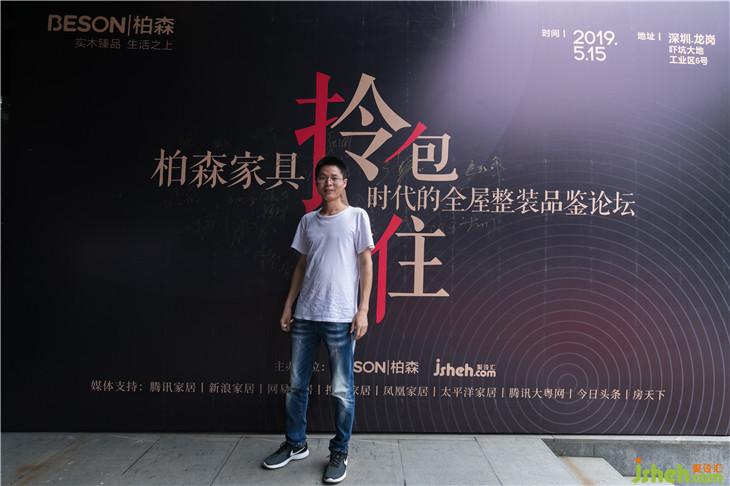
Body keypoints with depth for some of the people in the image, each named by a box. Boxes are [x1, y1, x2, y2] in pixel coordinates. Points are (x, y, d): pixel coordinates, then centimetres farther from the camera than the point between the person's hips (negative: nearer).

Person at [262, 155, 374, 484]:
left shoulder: (357, 217, 0)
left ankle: (339, 453, 24)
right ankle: (295, 444, 33)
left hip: (340, 317, -4)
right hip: (305, 315, 5)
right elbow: (301, 266, 15)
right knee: (296, 384, 14)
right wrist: (288, 307, 11)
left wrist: (363, 310, -9)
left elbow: (366, 264, -2)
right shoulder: (308, 220, 12)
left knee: (342, 390, 5)